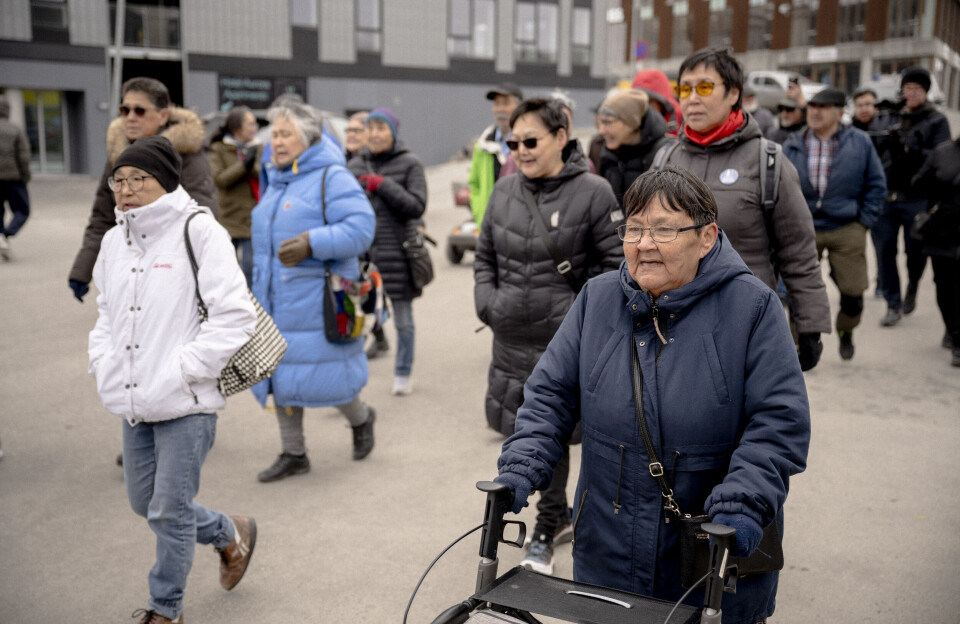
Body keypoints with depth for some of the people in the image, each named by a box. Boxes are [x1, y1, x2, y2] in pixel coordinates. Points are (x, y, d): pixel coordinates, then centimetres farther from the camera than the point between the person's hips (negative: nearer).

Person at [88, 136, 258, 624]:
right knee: (143, 501, 18)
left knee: (169, 510, 1)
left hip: (185, 404, -8)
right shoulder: (114, 240, 10)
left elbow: (234, 316, -17)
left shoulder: (199, 231, -13)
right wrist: (103, 363, 7)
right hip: (131, 401, 8)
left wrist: (182, 372, -17)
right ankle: (230, 534, 40)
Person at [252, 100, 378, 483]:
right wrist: (259, 288, 24)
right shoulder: (277, 182, 16)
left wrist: (311, 243, -31)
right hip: (275, 302, 8)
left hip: (317, 302, -8)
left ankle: (361, 419, 30)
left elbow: (360, 228, -22)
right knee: (280, 375, 10)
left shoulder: (331, 178, -11)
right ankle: (293, 454, 23)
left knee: (323, 375, -1)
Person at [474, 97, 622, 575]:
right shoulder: (504, 191, 7)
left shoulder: (592, 193, -9)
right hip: (512, 341, 6)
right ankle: (558, 515, 38)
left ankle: (545, 534, 21)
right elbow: (485, 257, 17)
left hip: (567, 344, -6)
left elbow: (618, 263, -8)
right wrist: (488, 302, 4)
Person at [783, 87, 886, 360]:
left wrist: (865, 220, -1)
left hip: (847, 229, 0)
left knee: (853, 291, 5)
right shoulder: (792, 146, 1)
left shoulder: (860, 143, 0)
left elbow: (876, 184, 6)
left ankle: (846, 333, 34)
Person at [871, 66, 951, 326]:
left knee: (915, 250, 6)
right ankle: (894, 305, 11)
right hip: (885, 197, 3)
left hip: (917, 199, -2)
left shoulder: (936, 121, 3)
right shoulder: (889, 118, 13)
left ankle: (912, 289, 36)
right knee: (884, 250, 0)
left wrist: (912, 151, -22)